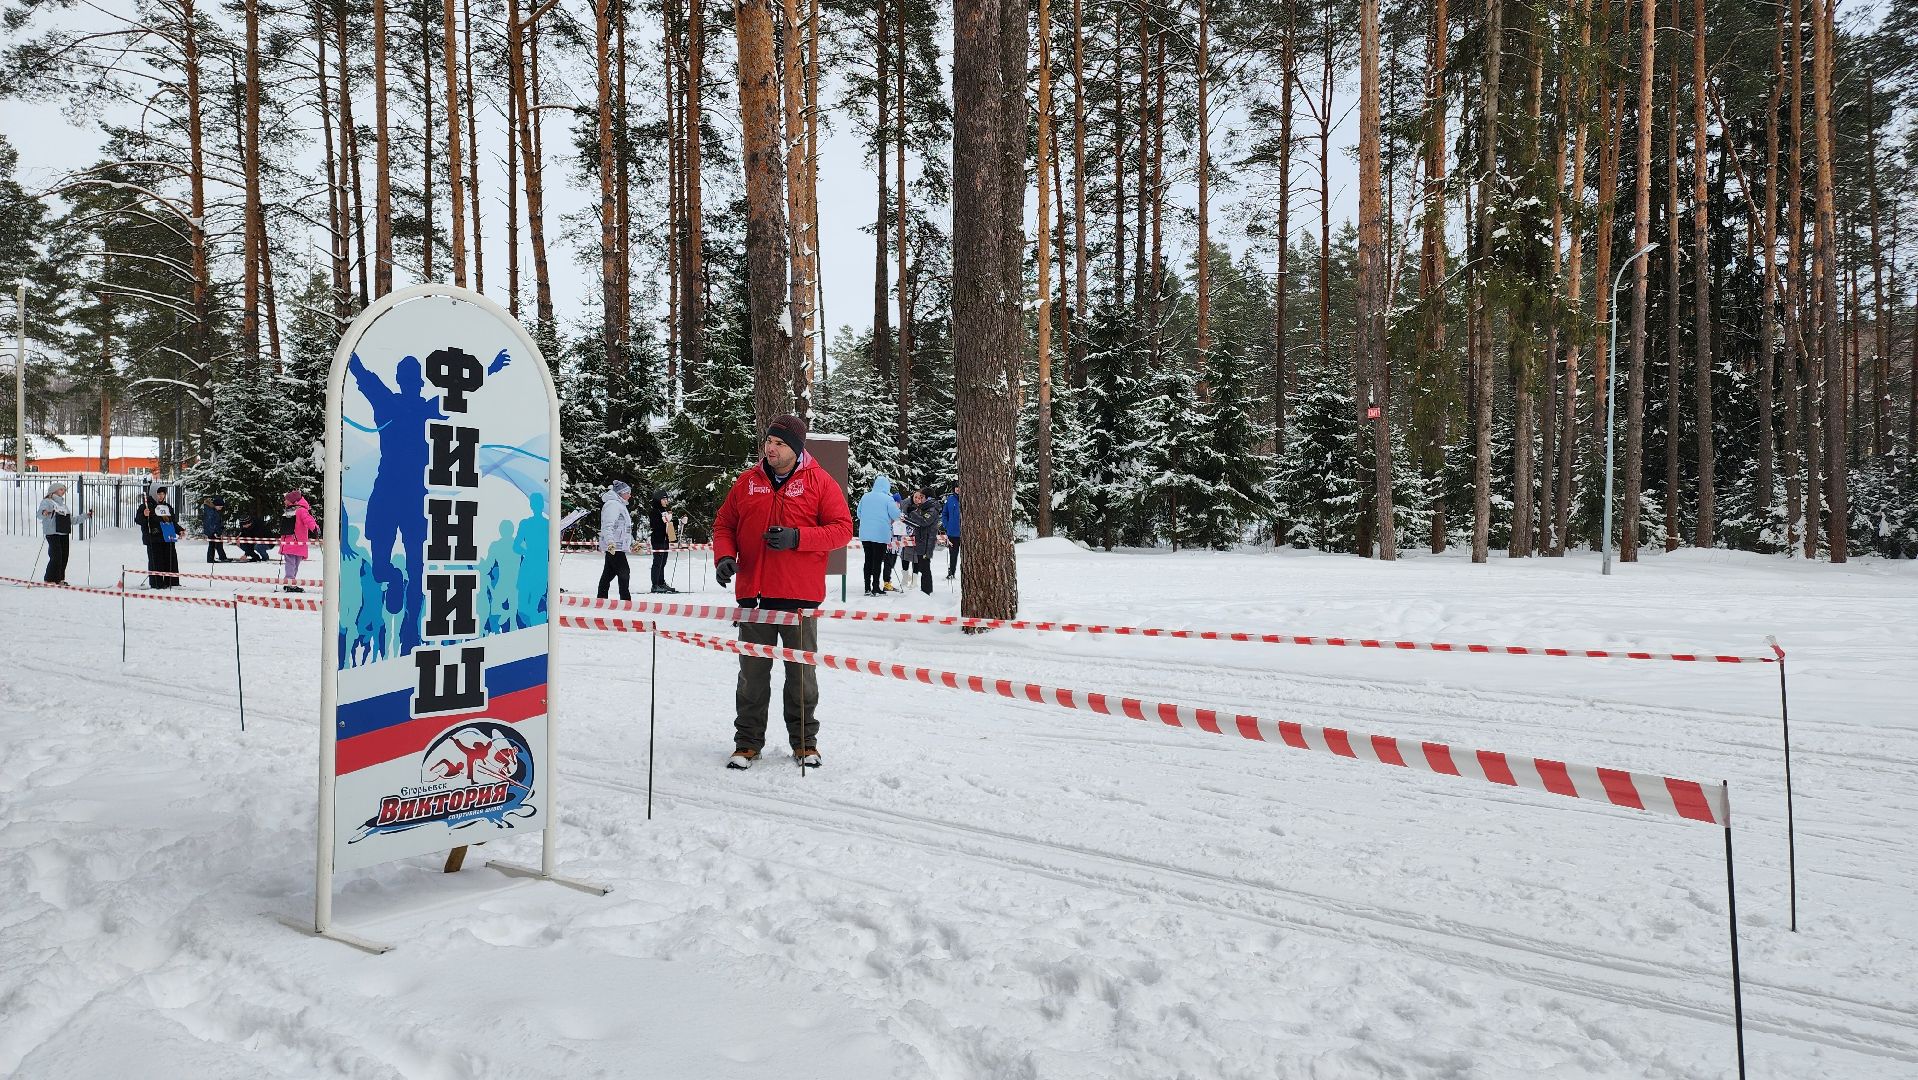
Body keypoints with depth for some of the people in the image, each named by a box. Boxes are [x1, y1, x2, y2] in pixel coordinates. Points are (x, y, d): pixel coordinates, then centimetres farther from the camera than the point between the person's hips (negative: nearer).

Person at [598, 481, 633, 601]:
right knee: (624, 572, -9)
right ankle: (626, 600, -8)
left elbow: (625, 528, 31)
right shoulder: (612, 504, -13)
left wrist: (632, 542, 34)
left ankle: (601, 599, 16)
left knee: (609, 573, 12)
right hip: (614, 546, -10)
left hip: (615, 546, 10)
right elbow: (607, 526, -24)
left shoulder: (619, 504, 22)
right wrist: (610, 541, -36)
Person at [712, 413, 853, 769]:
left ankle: (805, 742, 20)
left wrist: (797, 537, -17)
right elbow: (724, 525, 15)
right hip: (753, 593, 2)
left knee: (801, 673, 8)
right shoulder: (747, 482, 8)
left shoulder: (819, 482, 0)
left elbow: (842, 528, -4)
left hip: (799, 594, -2)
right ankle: (747, 743, 18)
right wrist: (724, 556, -5)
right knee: (752, 675, 8)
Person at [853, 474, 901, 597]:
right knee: (878, 561, 2)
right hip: (881, 535, -4)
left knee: (868, 560, 11)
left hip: (865, 534, 4)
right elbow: (896, 516, -9)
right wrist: (897, 507, 11)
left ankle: (867, 588, 12)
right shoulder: (888, 499, -10)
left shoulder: (865, 497, 3)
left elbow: (859, 514, 12)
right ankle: (875, 588, 2)